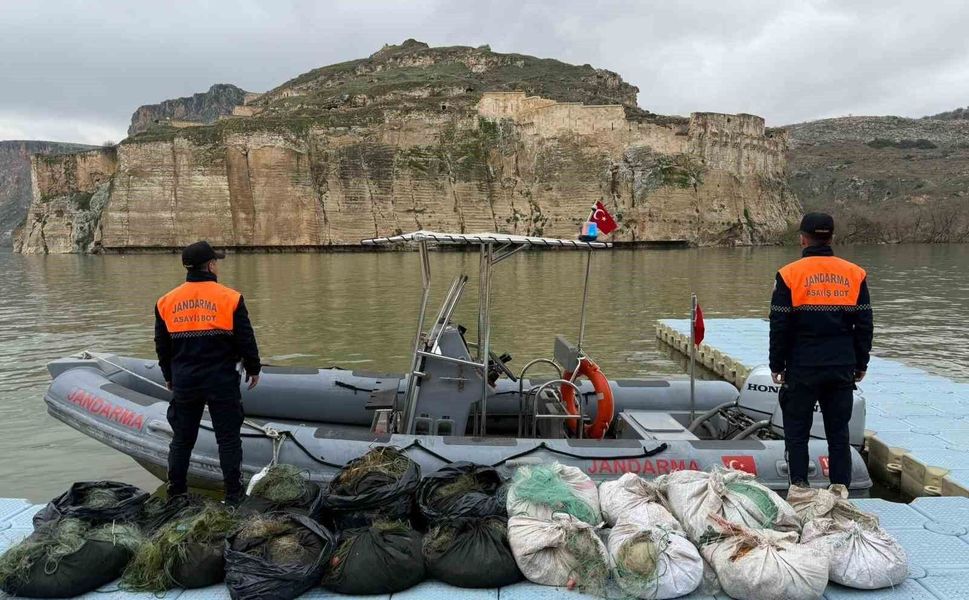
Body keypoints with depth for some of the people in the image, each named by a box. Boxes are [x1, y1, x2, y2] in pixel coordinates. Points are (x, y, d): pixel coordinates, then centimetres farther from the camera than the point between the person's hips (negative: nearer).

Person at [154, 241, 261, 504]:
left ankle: (176, 493, 25)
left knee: (182, 438, 16)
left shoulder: (166, 302, 3)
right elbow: (245, 340, -6)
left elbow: (162, 346, 11)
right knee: (228, 438, 6)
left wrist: (169, 377, 25)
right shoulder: (229, 298, -9)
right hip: (222, 381, -3)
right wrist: (253, 369, 10)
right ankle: (233, 494, 11)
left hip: (184, 382, 4)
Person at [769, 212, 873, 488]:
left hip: (802, 369, -3)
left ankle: (799, 487, 9)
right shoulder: (855, 274, 3)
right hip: (842, 369, 3)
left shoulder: (789, 275, -7)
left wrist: (777, 366, 3)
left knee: (797, 432, 7)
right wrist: (861, 364, 15)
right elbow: (864, 325, 6)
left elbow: (779, 327, -6)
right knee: (839, 432, 11)